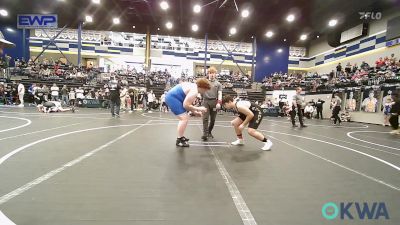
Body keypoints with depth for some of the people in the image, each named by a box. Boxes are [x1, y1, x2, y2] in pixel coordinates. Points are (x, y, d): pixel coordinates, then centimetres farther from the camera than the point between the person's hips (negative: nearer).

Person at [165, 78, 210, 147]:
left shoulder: (193, 86, 15)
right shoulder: (194, 91, -17)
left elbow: (187, 103, 17)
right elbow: (186, 105, -21)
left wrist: (194, 112, 13)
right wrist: (198, 109, -13)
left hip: (171, 97, 11)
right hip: (172, 98, -11)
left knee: (184, 118, 18)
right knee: (184, 118, -12)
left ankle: (180, 137, 27)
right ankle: (179, 140, -5)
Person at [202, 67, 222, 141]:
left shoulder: (218, 84, 8)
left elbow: (220, 94, 0)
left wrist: (219, 102, -14)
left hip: (214, 102, 1)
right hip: (206, 101, -1)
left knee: (213, 119, 8)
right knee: (205, 118, -7)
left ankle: (209, 132, 24)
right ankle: (205, 134, -7)